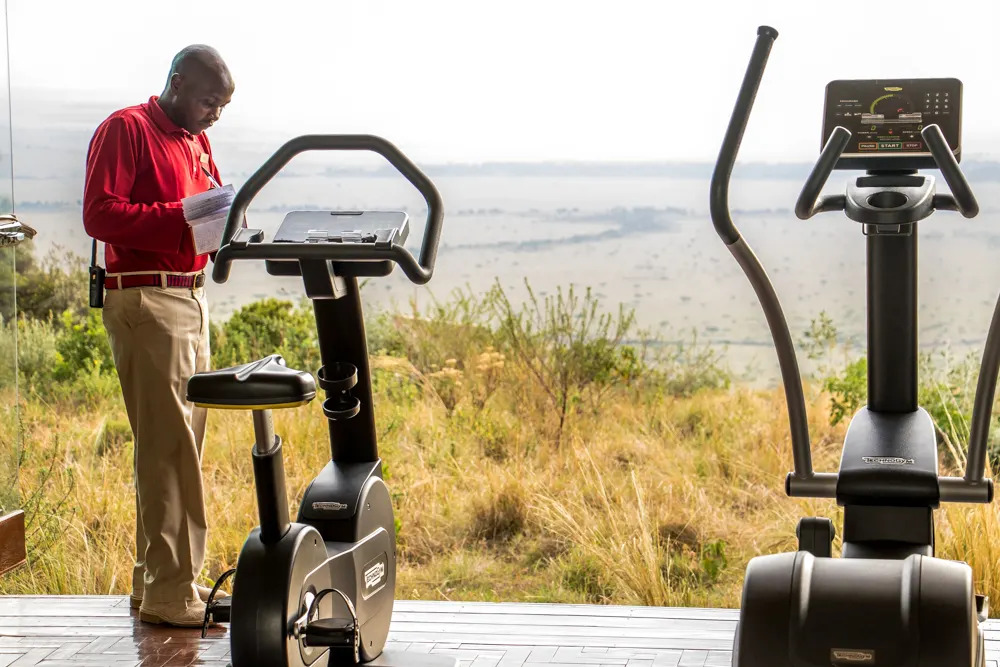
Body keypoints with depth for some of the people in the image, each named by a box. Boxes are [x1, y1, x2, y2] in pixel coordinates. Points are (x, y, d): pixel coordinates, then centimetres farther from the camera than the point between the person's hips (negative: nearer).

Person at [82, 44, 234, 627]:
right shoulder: (125, 130, -5)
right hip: (146, 300, -9)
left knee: (183, 441, 11)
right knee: (169, 444, -10)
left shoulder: (197, 142, 21)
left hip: (192, 297, 9)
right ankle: (170, 592, -6)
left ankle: (158, 578, 20)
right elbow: (101, 213, -14)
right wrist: (182, 217, -22)